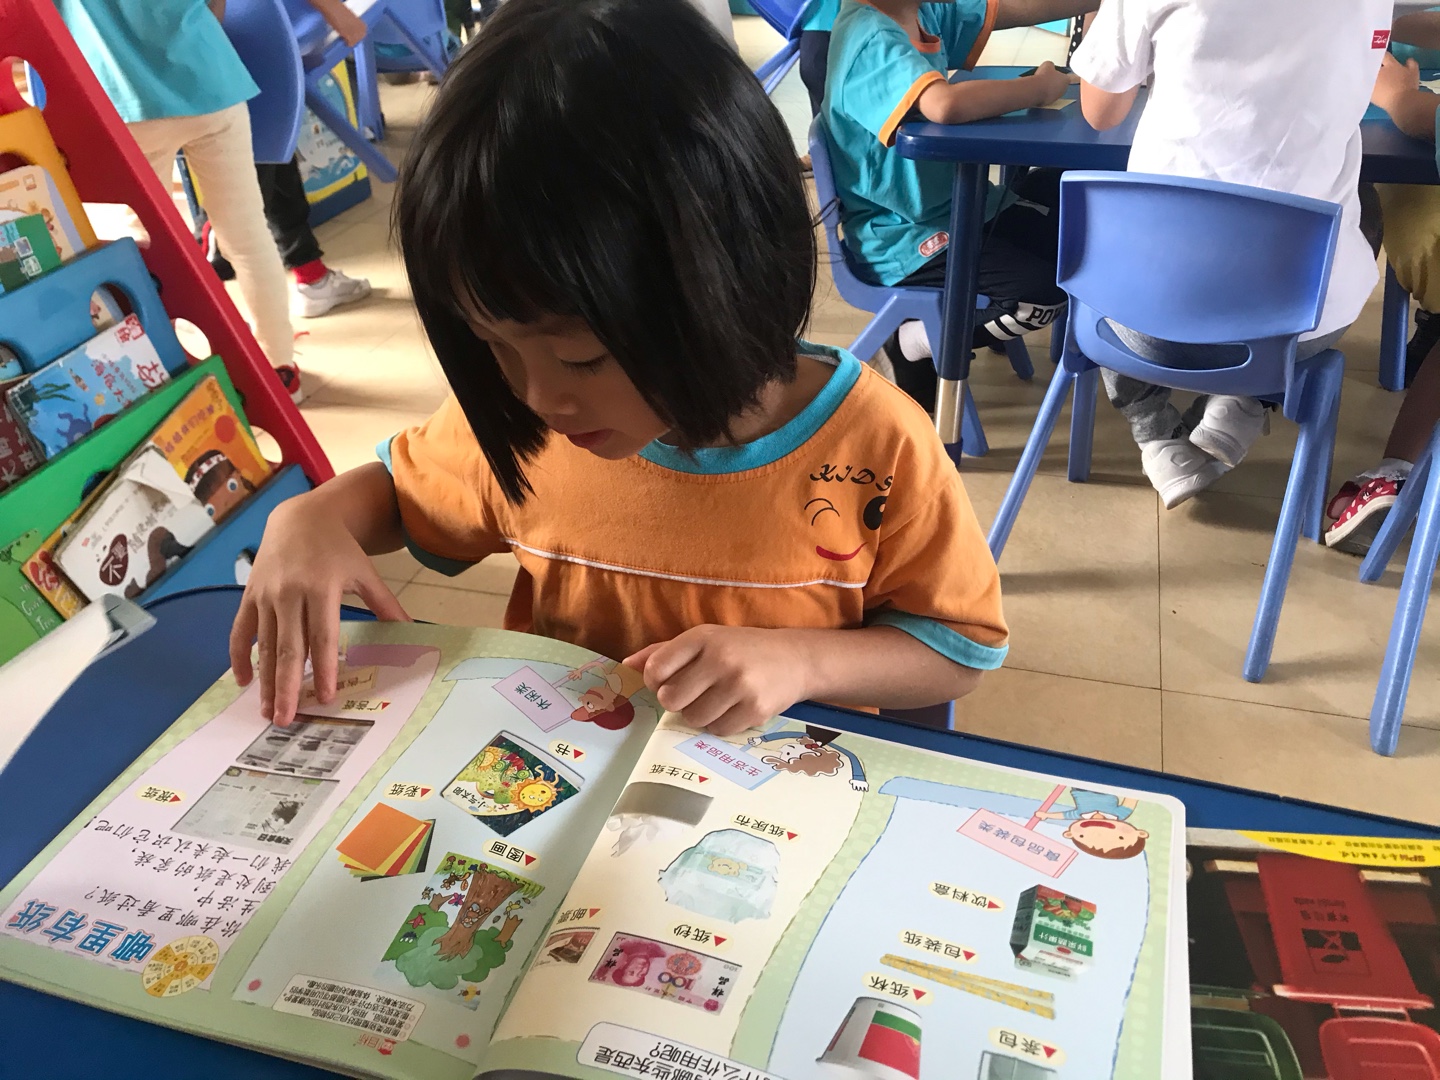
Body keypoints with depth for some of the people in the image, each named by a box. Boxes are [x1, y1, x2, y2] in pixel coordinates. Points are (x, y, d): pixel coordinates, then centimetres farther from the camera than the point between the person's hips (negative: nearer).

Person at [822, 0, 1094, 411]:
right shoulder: (872, 39, -24)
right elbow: (947, 105, -40)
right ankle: (910, 345, 0)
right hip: (902, 242, -9)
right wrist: (1042, 87, -24)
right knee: (1049, 290, -17)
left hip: (946, 209, 9)